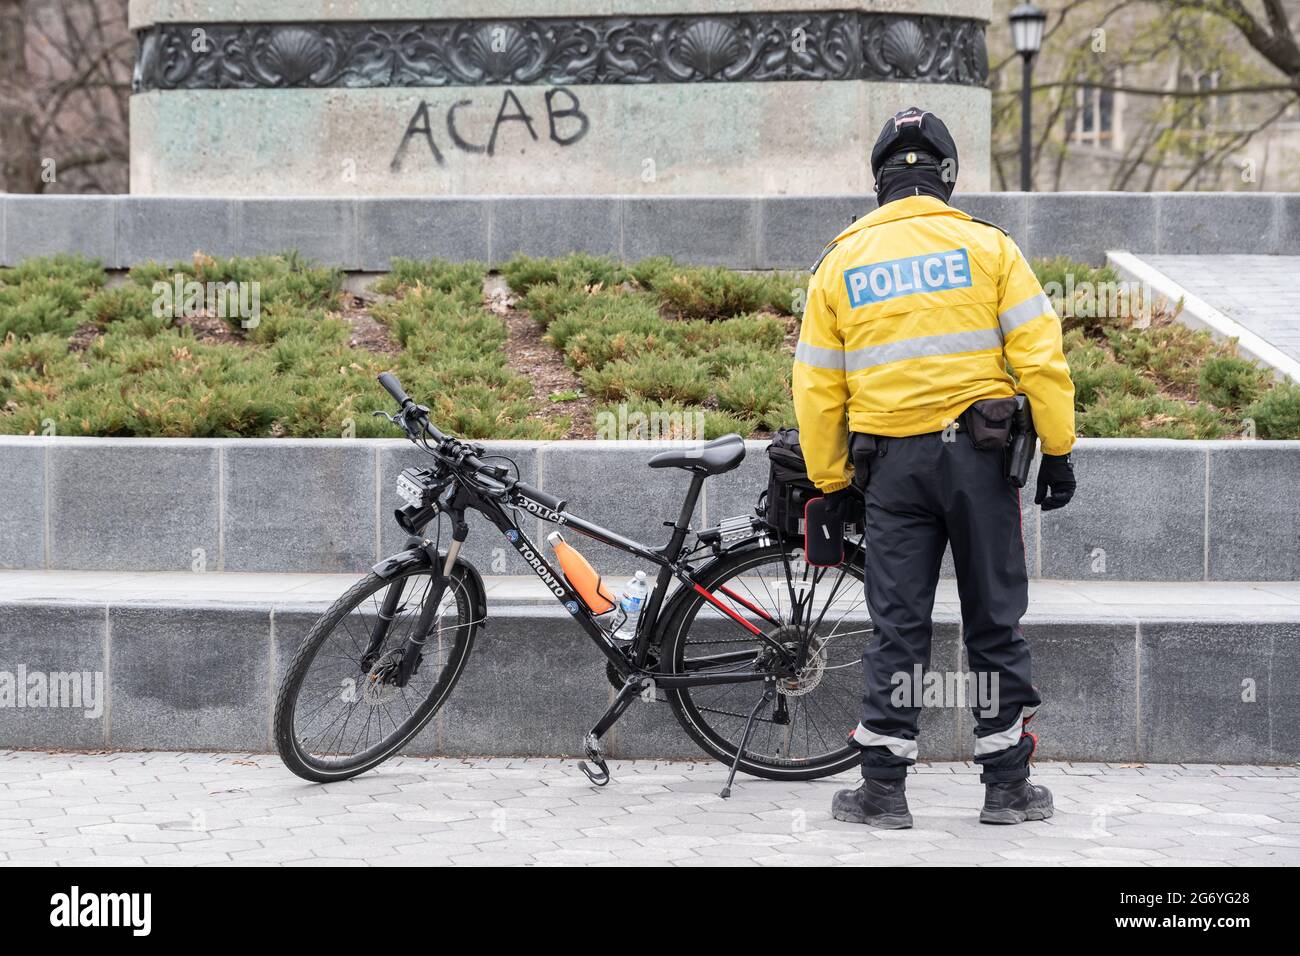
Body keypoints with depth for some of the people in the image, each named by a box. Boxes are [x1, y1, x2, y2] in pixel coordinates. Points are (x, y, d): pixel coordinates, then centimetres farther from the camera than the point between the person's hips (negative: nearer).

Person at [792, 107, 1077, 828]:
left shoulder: (840, 262, 6)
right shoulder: (986, 245, 0)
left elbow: (816, 386, 7)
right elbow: (1039, 355, -5)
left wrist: (831, 483, 14)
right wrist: (1057, 452, 0)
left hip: (891, 462, 1)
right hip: (979, 452, -1)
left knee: (897, 626, 6)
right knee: (995, 621, 7)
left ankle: (883, 789, 6)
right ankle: (1007, 785, 10)